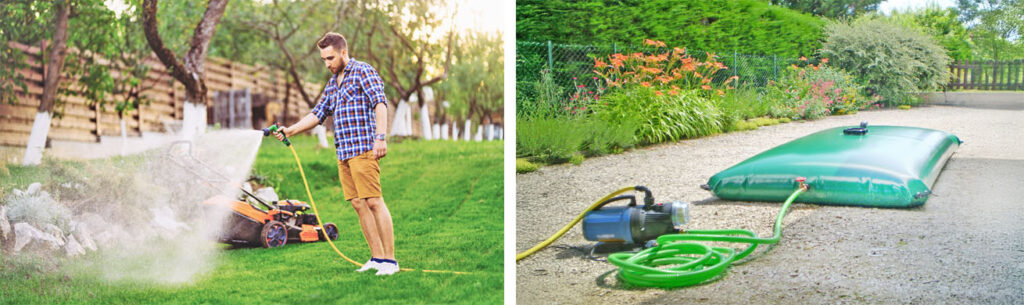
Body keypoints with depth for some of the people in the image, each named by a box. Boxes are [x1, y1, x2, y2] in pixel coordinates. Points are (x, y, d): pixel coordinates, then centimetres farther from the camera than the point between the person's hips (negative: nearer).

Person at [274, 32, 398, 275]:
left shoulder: (362, 71, -3)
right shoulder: (332, 83, 23)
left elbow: (380, 103, -14)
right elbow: (318, 114, 26)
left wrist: (380, 137, -25)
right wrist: (291, 130, 13)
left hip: (364, 148, -8)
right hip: (343, 152, 8)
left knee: (374, 202, -11)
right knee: (358, 204, 5)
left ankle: (390, 259, -9)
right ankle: (377, 257, 9)